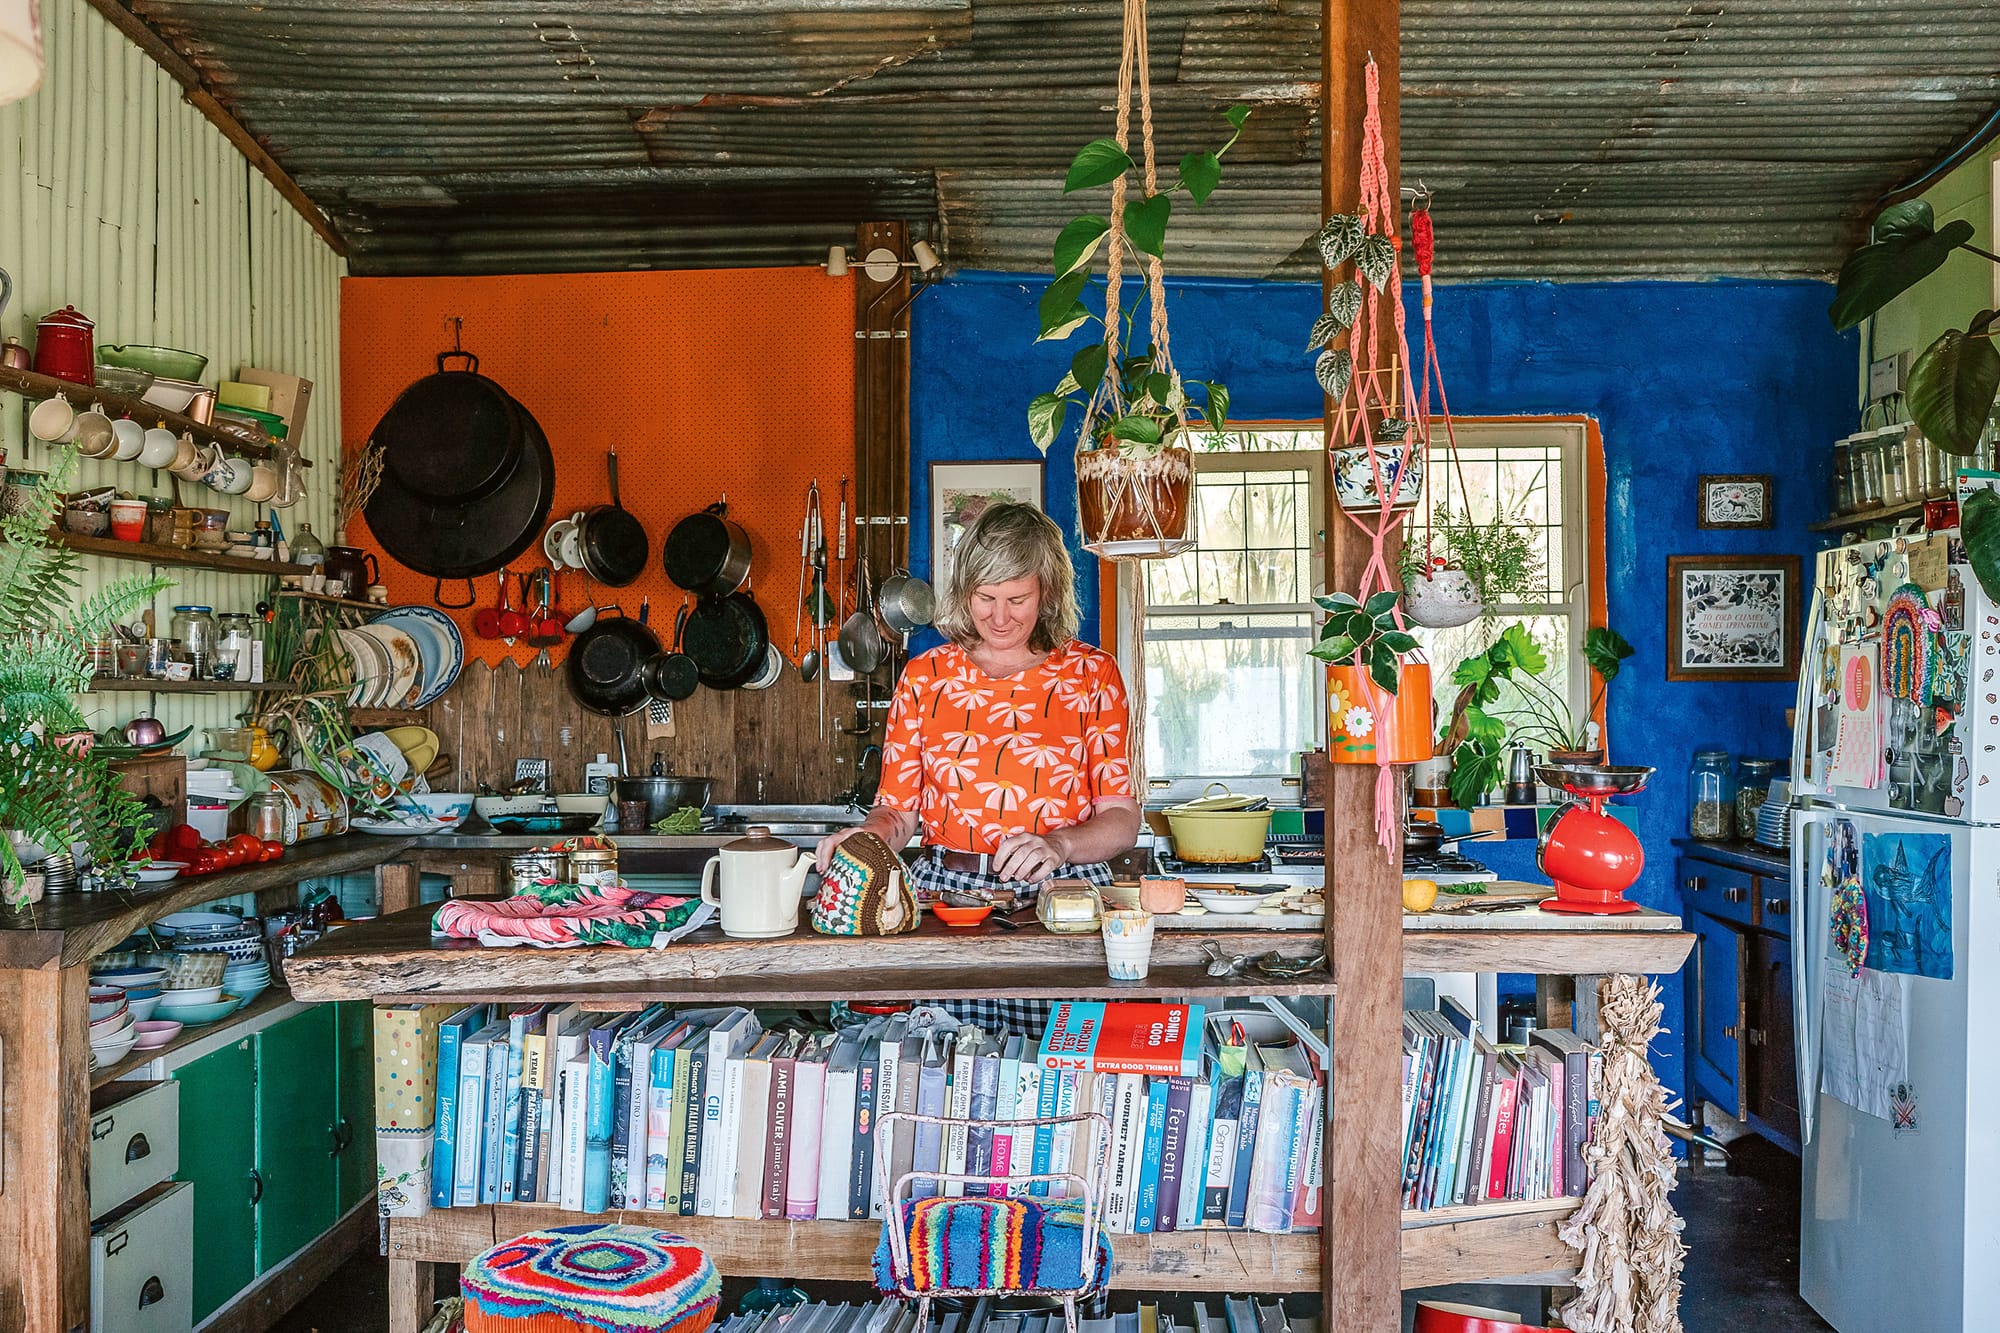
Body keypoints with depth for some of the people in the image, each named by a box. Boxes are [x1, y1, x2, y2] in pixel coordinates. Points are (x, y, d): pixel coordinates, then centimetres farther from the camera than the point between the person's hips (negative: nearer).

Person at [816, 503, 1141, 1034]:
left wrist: (1059, 844, -14)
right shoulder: (924, 676, 13)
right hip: (945, 892, 1)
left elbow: (1121, 819, 4)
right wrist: (865, 836, -8)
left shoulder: (1091, 674, 8)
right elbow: (898, 811, 13)